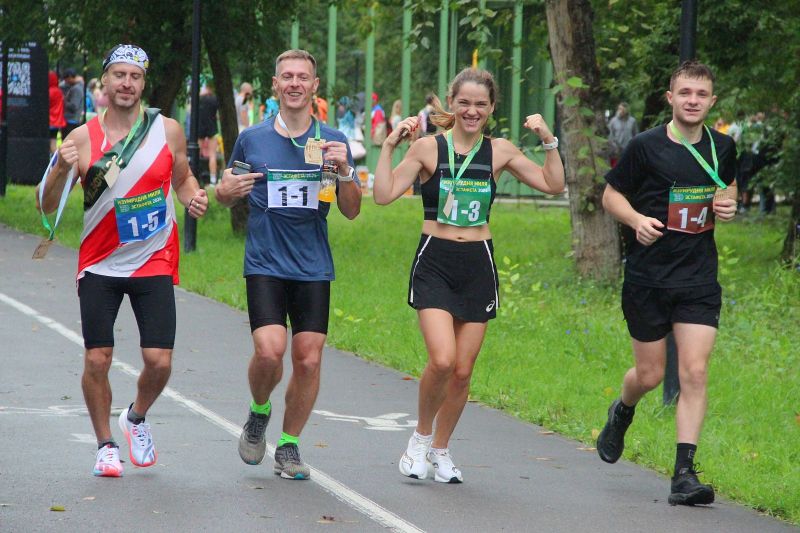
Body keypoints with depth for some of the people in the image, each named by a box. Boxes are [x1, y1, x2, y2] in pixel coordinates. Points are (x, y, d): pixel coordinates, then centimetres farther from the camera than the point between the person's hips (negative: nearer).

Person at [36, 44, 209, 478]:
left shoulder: (167, 130, 0)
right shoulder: (82, 138, -3)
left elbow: (182, 177, 18)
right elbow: (48, 207, -2)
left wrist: (194, 197, -4)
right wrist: (62, 169, -21)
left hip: (154, 263, 0)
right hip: (100, 265, 0)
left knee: (158, 361, -6)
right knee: (97, 360, -3)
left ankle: (136, 418, 25)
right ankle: (106, 445, 17)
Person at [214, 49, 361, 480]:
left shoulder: (333, 142, 6)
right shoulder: (252, 140, 5)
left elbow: (352, 211, 5)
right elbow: (225, 194, 18)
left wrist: (344, 171, -13)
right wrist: (227, 191, -6)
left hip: (314, 268, 1)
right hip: (264, 264, -1)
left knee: (308, 359, -2)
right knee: (269, 350, -18)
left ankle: (289, 446, 15)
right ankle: (259, 413, 12)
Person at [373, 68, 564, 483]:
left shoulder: (499, 152, 6)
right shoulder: (428, 147, -3)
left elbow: (553, 185, 7)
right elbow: (384, 195, -9)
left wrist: (549, 142, -4)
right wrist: (390, 145, -15)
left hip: (478, 266, 3)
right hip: (435, 262, -3)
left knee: (463, 370, 5)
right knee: (442, 359, -20)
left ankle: (440, 450, 26)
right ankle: (421, 436, 5)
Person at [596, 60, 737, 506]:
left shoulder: (722, 147, 4)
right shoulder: (647, 146, -7)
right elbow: (612, 194, 2)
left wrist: (728, 204, 1)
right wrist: (637, 219, -18)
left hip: (699, 280, 2)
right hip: (648, 276, -2)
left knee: (695, 372, -9)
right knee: (650, 374, 7)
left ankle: (685, 473, -7)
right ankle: (623, 412, 43)